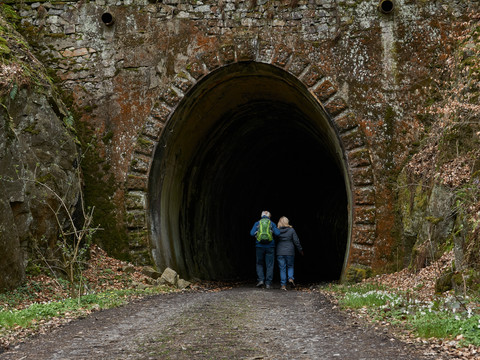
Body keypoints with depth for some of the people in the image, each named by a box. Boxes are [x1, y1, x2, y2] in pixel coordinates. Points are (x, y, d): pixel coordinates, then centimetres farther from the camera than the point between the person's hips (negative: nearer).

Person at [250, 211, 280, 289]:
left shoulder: (257, 223, 5)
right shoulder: (272, 223, 4)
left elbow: (252, 233, -5)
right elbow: (277, 233, -7)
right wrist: (272, 232, 14)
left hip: (259, 246, 1)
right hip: (270, 247, -1)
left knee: (260, 264, 13)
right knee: (269, 265, 4)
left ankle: (260, 280, -3)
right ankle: (268, 283, 0)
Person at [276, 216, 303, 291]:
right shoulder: (291, 230, -3)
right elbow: (296, 241, -1)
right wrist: (300, 250, 9)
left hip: (280, 253, 0)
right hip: (289, 252, 0)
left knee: (282, 268, 4)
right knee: (290, 266, 16)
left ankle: (283, 285, 0)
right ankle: (291, 278, -7)